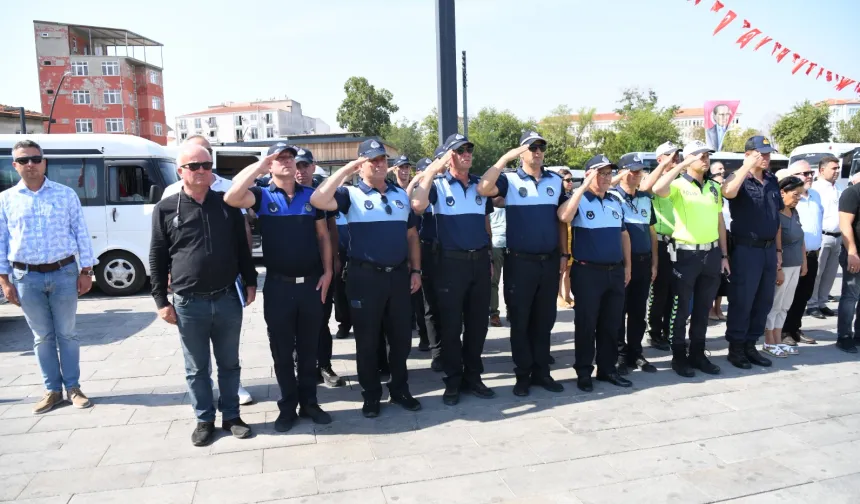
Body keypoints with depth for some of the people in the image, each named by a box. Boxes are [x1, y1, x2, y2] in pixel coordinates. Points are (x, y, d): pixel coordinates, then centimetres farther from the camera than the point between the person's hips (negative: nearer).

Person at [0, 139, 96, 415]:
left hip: (64, 273, -1)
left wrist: (85, 271, -3)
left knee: (67, 333, 7)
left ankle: (73, 387, 18)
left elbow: (81, 234, 1)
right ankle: (52, 390, 21)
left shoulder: (66, 194, 1)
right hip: (27, 278, 1)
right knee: (42, 337, 10)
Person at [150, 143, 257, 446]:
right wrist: (161, 301, -1)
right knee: (197, 368, 11)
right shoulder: (166, 209, -1)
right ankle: (204, 420, 27)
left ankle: (231, 416, 28)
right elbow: (157, 259, 1)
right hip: (189, 303, -1)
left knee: (229, 364, 13)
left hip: (228, 299, 1)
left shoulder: (227, 204, 4)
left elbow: (242, 247, 10)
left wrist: (250, 282, 7)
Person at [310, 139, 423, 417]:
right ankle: (371, 395, 23)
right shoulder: (351, 195, -3)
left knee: (401, 337, 13)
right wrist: (345, 170, -17)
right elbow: (318, 200, -22)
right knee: (367, 340, 7)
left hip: (399, 275, 4)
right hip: (365, 276, -4)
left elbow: (411, 235, 16)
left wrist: (415, 270, 10)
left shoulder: (401, 195, 12)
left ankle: (400, 390, 29)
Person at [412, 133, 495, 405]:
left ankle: (473, 376, 25)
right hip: (452, 261, -4)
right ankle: (453, 380, 17)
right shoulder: (438, 184, -4)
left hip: (480, 260, 5)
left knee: (477, 323, 11)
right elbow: (417, 207, -24)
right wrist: (431, 171, -19)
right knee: (451, 325, 3)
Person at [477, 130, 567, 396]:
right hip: (520, 261, -3)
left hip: (549, 261, 4)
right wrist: (506, 158, -22)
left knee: (544, 320, 12)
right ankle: (523, 375, 18)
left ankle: (541, 372, 24)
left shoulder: (556, 181, 9)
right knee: (520, 321, 5)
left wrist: (563, 254, 9)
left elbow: (561, 220, 14)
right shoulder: (510, 180, -3)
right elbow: (483, 189, -23)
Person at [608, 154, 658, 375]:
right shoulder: (612, 196, -6)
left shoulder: (645, 198, 14)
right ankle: (620, 355, 11)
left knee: (638, 312, 12)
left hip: (643, 262, 6)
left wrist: (654, 262, 12)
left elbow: (652, 233, 18)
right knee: (618, 312, 1)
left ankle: (635, 353, 22)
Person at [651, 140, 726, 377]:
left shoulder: (714, 187, 12)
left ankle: (698, 354, 25)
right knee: (681, 308, 3)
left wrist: (724, 254, 12)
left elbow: (720, 222, 15)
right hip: (686, 253, -6)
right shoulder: (679, 185, -6)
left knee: (703, 308, 13)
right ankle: (679, 356, 15)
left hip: (711, 253, 6)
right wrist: (681, 166, -24)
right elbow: (658, 189, -30)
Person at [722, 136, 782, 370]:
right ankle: (735, 348, 12)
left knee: (764, 301, 12)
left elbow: (776, 217, 16)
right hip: (747, 249, -7)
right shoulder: (740, 180, -7)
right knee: (742, 301, -1)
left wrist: (778, 249, 14)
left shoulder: (772, 180, 12)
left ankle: (750, 345, 23)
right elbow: (727, 192, -34)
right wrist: (748, 165, -26)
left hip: (769, 249, 7)